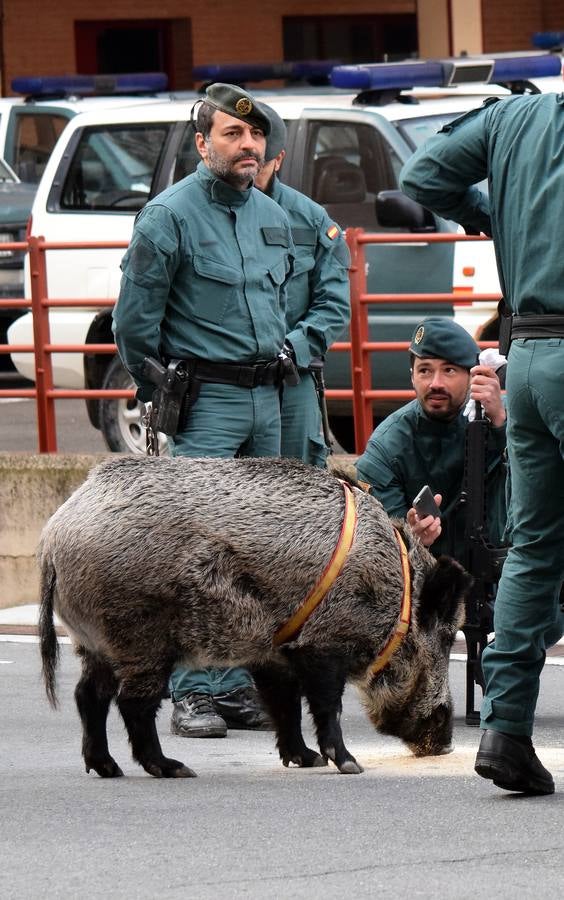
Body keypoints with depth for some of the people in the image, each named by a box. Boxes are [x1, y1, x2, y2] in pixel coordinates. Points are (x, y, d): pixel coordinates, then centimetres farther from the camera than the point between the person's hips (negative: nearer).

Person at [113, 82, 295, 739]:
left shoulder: (273, 216, 13)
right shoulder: (170, 214, -9)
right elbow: (135, 316, -8)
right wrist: (158, 396, -4)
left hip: (265, 396, 7)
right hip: (204, 401, -7)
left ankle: (238, 685, 13)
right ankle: (192, 693, -10)